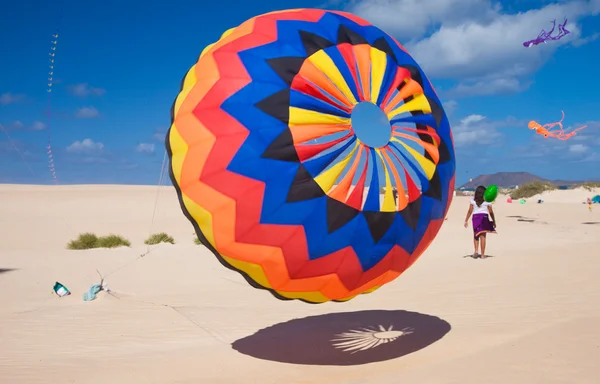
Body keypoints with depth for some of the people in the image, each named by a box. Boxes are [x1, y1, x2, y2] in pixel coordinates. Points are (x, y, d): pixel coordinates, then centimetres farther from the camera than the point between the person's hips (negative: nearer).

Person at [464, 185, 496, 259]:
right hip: (484, 218, -1)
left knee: (476, 235, 14)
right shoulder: (487, 201, -1)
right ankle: (482, 254, 4)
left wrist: (466, 220, 3)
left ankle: (476, 250, -6)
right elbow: (491, 212, 0)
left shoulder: (473, 200, 1)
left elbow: (470, 211, -2)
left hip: (475, 217, 1)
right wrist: (494, 221, 10)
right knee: (483, 236, 3)